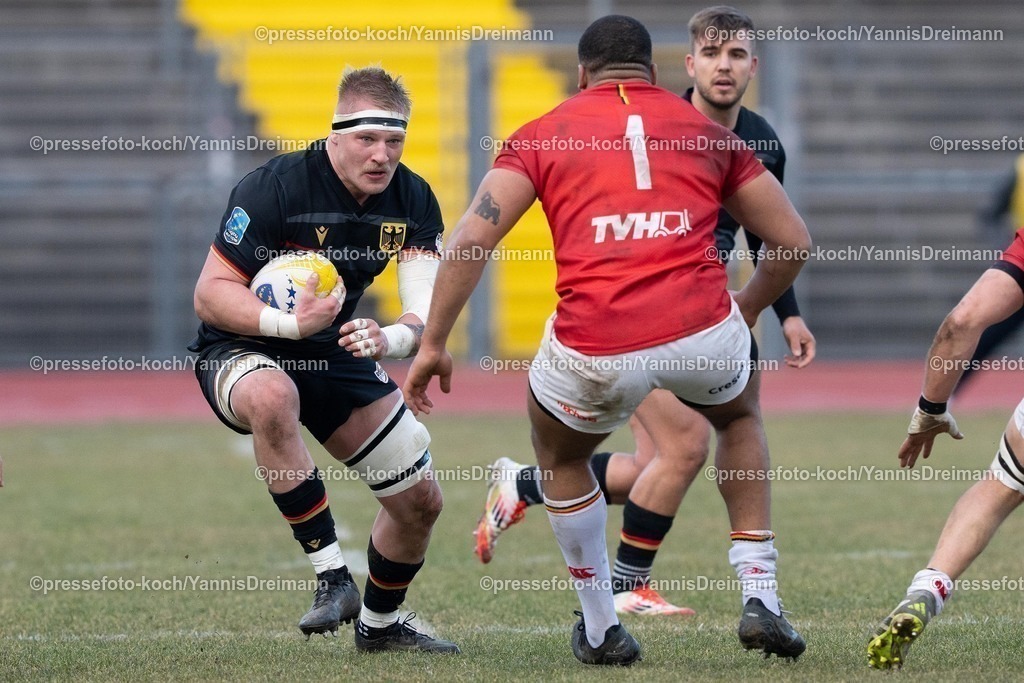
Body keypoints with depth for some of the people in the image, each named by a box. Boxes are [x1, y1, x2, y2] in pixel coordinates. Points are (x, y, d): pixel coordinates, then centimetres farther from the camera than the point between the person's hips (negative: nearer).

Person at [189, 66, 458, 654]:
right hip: (241, 354, -6)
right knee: (273, 399, -42)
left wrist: (394, 338, -43)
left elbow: (429, 304, -19)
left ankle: (379, 624, 34)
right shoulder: (276, 186, -25)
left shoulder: (413, 200, -9)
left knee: (421, 503, 5)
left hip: (338, 353, 6)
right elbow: (210, 295, -24)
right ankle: (333, 577, -34)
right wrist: (292, 323, -40)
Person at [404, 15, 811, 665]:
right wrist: (748, 310, 38)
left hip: (595, 353, -1)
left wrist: (433, 343, 6)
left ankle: (603, 629, 34)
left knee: (560, 457, 32)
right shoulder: (708, 132, 19)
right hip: (701, 331, 2)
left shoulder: (544, 134, 14)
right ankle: (760, 599, 27)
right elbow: (793, 239, 20)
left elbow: (474, 236, 2)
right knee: (740, 412, 37)